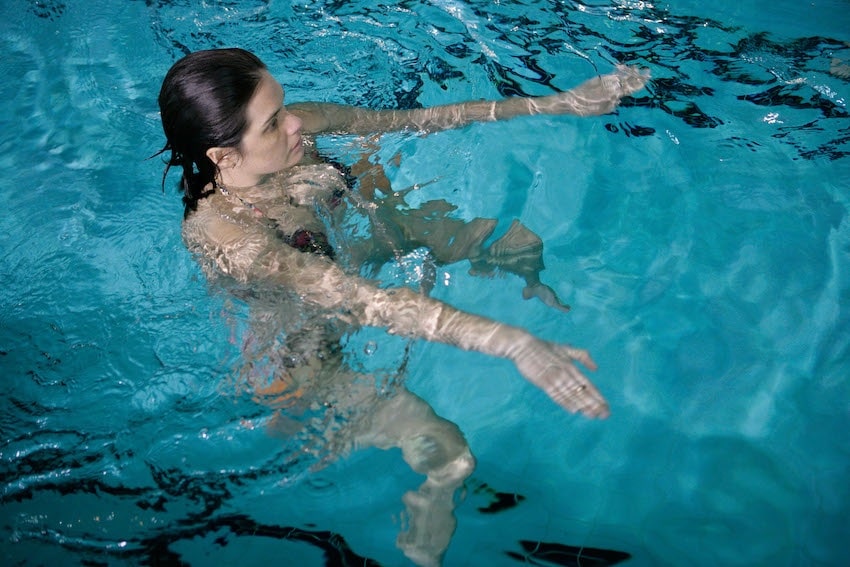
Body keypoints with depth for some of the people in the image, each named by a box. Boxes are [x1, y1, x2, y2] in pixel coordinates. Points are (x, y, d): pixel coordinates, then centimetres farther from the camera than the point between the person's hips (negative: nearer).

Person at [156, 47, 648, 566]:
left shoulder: (292, 126, -21)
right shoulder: (221, 235, -38)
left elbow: (417, 119, -17)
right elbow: (366, 302, -47)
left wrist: (557, 103, -18)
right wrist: (511, 343, -53)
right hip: (308, 351, -6)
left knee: (521, 243, 8)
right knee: (446, 454, -16)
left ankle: (537, 296, 44)